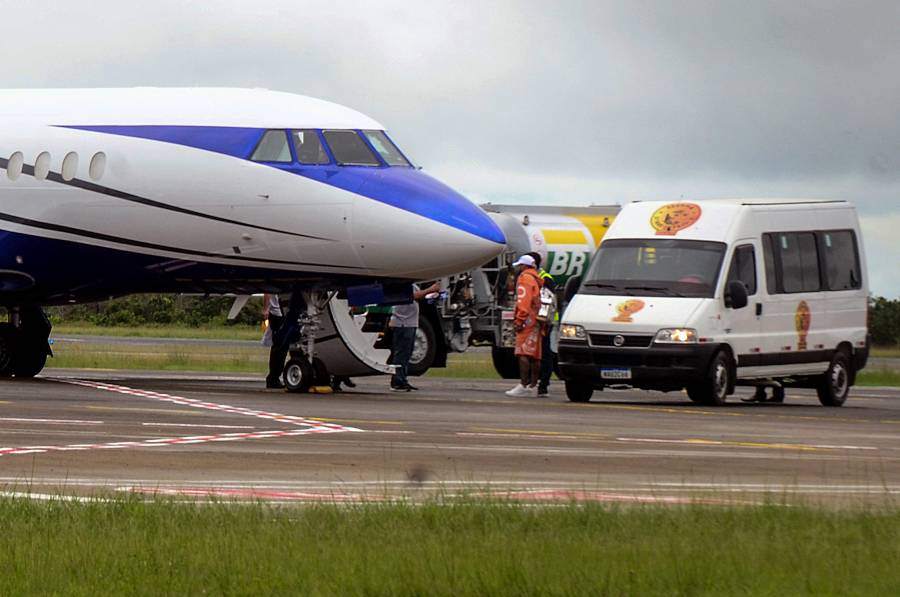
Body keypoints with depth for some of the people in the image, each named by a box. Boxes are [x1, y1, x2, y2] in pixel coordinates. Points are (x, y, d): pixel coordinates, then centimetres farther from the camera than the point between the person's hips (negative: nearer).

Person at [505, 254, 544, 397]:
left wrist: (519, 320, -17)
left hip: (527, 321, -9)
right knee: (535, 355, 8)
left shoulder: (524, 278, -4)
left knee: (523, 353, -13)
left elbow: (524, 301, -15)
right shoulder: (537, 279, 24)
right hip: (537, 321, 9)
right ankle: (533, 386, 8)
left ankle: (523, 385, -21)